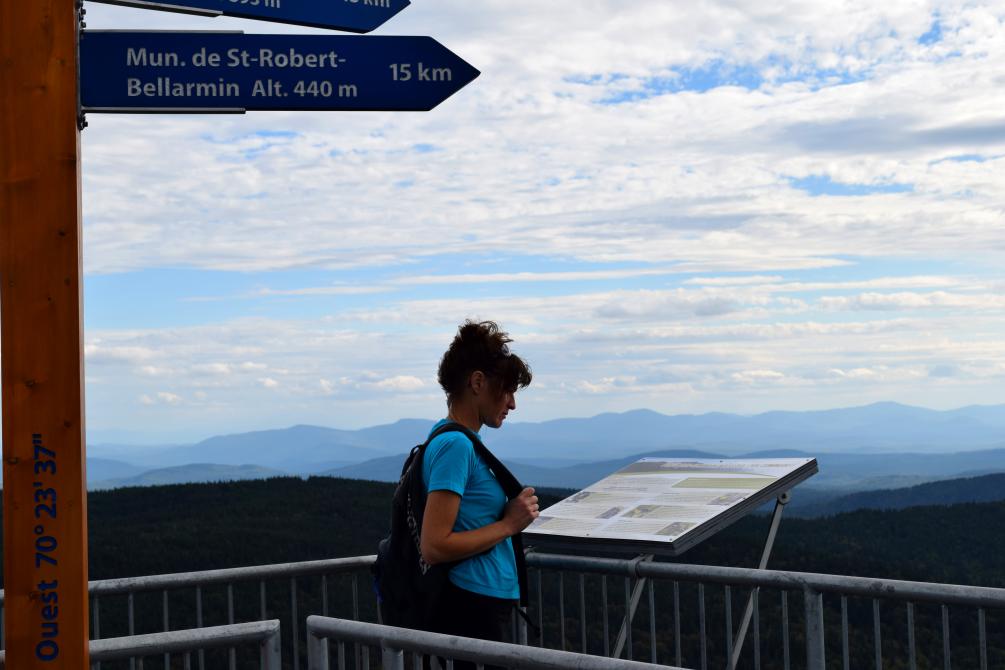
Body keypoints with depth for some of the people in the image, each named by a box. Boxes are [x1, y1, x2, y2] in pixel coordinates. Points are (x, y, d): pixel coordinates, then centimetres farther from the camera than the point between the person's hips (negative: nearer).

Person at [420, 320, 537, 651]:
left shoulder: (450, 438, 11)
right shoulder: (456, 445, -17)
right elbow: (434, 547, -23)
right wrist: (508, 524, -16)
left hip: (481, 607, 10)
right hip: (473, 609, -10)